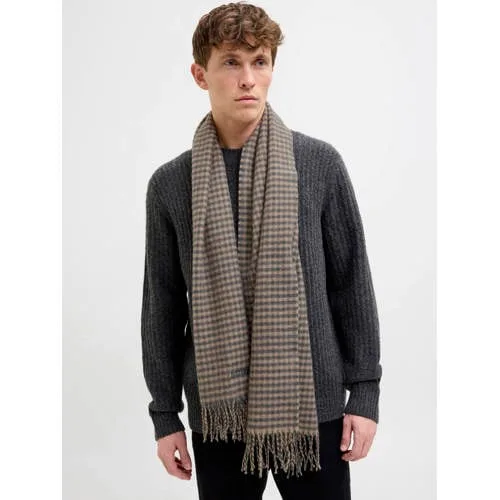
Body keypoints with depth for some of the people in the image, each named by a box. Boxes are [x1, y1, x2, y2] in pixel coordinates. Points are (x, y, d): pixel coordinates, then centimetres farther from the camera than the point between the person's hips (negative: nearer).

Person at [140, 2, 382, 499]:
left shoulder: (319, 163, -3)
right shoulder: (170, 183, -1)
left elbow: (352, 282, 0)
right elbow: (163, 305, 4)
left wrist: (365, 391, -1)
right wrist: (165, 413, 5)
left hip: (313, 404, 0)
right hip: (217, 411, 1)